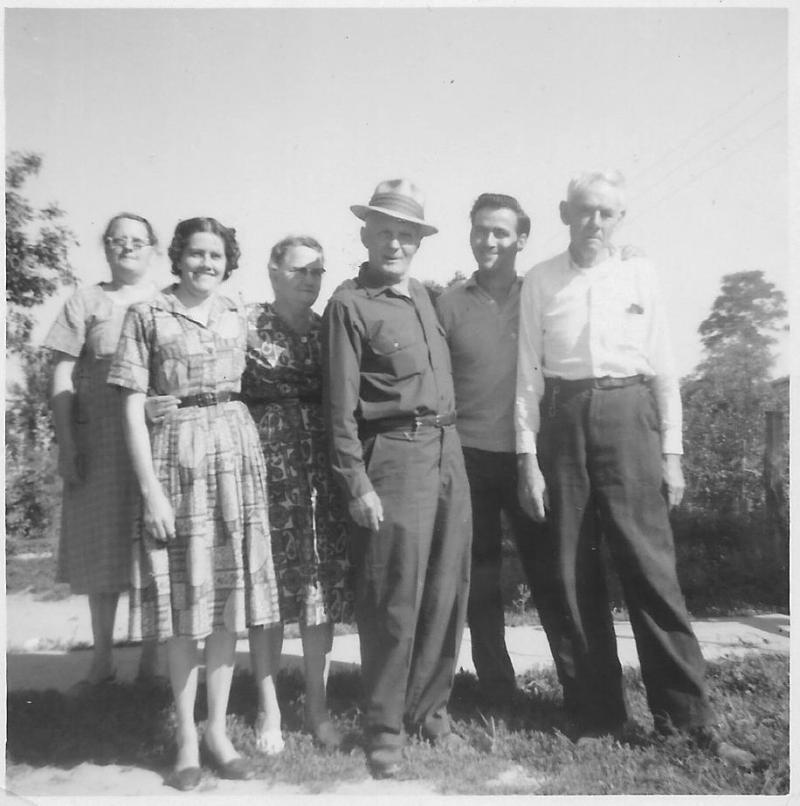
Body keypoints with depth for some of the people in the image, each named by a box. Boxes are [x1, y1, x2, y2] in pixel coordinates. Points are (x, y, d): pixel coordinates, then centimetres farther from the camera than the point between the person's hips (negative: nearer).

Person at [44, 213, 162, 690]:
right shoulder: (86, 302, 9)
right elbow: (63, 377, 4)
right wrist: (67, 443, -5)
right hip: (98, 443, 1)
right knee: (101, 549, 7)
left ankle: (151, 659, 17)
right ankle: (102, 661, 21)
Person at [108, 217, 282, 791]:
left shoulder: (239, 315, 10)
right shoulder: (148, 316, -1)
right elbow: (133, 407, -5)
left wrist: (255, 455, 8)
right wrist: (150, 489, -11)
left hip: (236, 450, 4)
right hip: (175, 453, -3)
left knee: (229, 594, 6)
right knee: (183, 597, 2)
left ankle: (218, 729, 20)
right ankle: (186, 735, 18)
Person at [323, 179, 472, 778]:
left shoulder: (425, 296, 15)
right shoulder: (349, 304, -4)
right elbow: (341, 405, -8)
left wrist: (450, 442, 11)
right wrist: (358, 484, -13)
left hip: (448, 451, 7)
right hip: (394, 455, -6)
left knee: (447, 590, 11)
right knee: (395, 598, 0)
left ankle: (429, 706, 29)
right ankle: (385, 727, 18)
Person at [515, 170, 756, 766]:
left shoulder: (641, 275, 8)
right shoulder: (541, 281, 6)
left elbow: (664, 370, 8)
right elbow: (528, 375, 3)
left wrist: (671, 453, 3)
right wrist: (528, 458, -3)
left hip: (628, 417, 0)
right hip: (563, 420, 1)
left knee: (651, 567, -3)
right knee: (573, 575, 5)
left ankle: (690, 719, 12)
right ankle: (596, 715, 20)